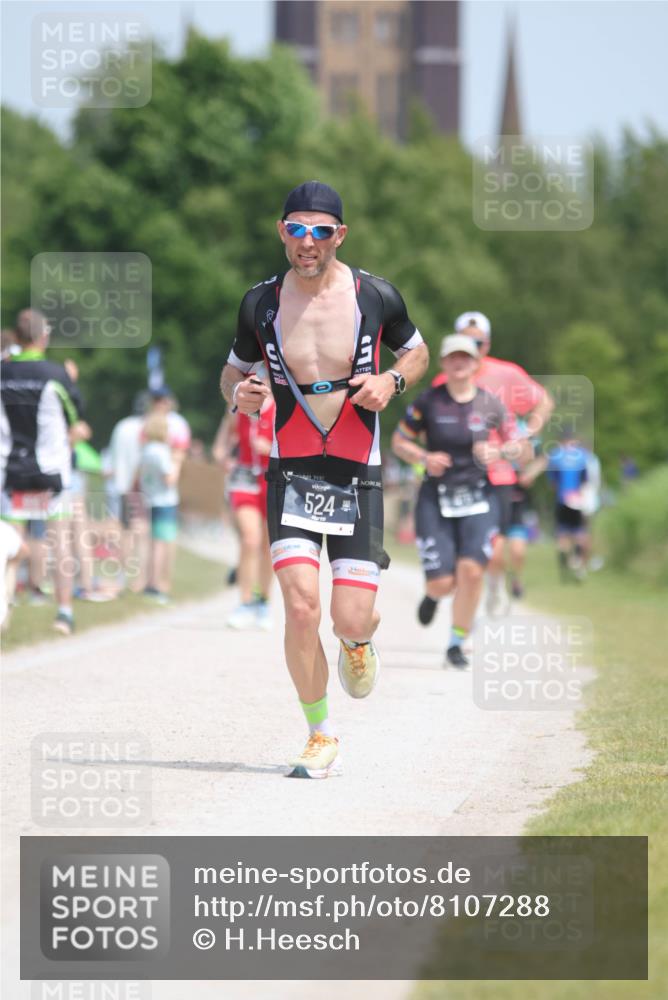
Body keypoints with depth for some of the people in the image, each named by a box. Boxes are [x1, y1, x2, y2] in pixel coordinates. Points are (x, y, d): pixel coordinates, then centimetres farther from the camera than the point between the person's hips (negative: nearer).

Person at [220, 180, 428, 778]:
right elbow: (233, 371, 14)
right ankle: (321, 736, 3)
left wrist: (391, 381, -9)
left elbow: (418, 353, 13)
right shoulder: (260, 304, -2)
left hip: (358, 476, 0)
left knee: (351, 620, -7)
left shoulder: (376, 297, -5)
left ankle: (358, 641, 34)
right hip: (290, 474, 0)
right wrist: (239, 395, -10)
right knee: (301, 606, -15)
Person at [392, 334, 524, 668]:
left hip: (477, 499, 1)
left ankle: (456, 644, 3)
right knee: (443, 581, -8)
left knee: (471, 571, -17)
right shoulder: (428, 401, -3)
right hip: (435, 499, -1)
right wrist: (425, 458, -13)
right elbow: (399, 442, 5)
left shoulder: (490, 403, 1)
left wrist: (498, 452, -11)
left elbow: (515, 443, 11)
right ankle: (432, 596, 33)